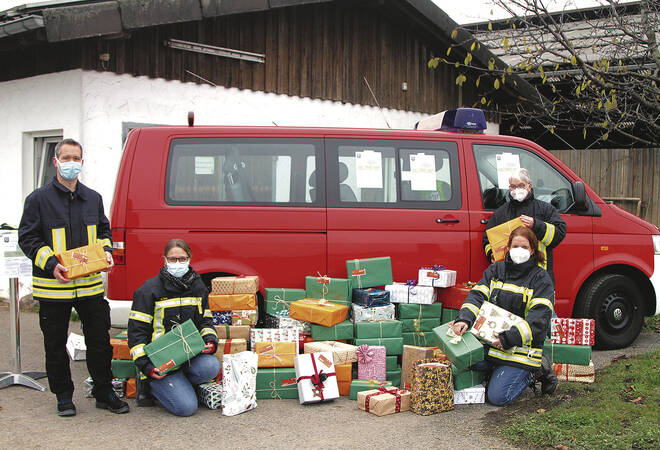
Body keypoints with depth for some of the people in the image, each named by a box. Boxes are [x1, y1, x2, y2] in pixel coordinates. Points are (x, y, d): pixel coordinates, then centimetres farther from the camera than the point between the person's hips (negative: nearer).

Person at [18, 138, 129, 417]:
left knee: (99, 340, 7)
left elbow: (103, 230, 21)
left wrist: (106, 252, 1)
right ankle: (64, 397, 23)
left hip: (91, 284, 3)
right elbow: (27, 239, -5)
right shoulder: (39, 199, -3)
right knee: (56, 345, 8)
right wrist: (51, 264, -18)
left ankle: (104, 394, 20)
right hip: (53, 286, -3)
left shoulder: (93, 198, 10)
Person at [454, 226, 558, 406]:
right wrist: (464, 319, -21)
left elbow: (539, 318, -14)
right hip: (489, 342, 5)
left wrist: (509, 338, -26)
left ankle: (534, 370, 12)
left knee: (497, 396, -15)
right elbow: (477, 295, 0)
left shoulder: (540, 278, -4)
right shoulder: (496, 270, 11)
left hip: (521, 348, -5)